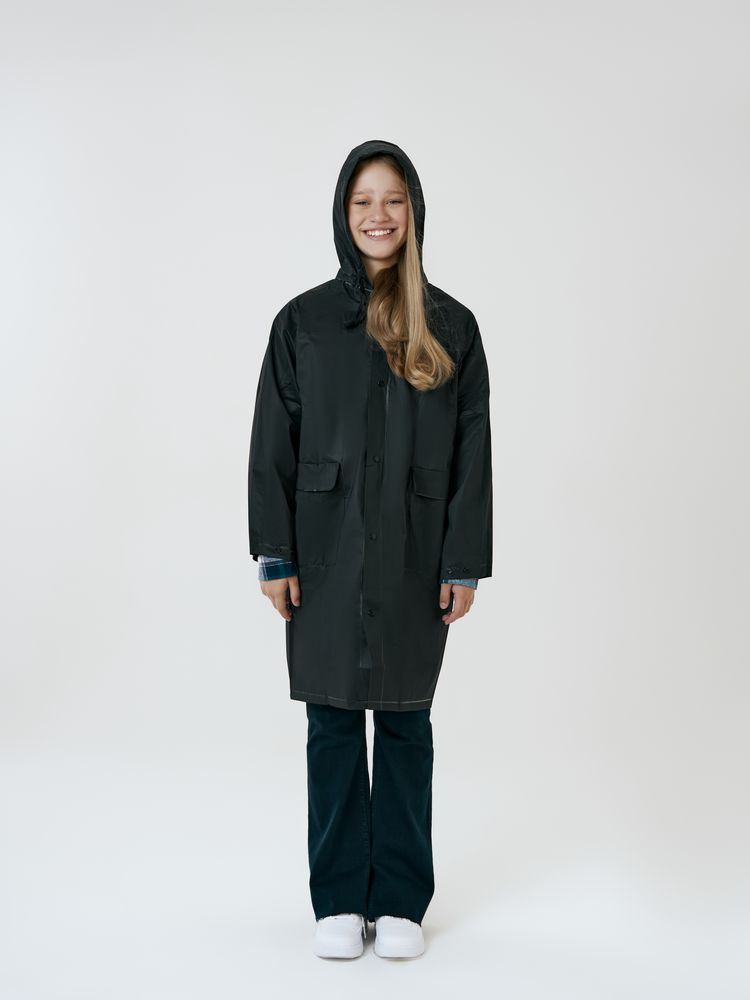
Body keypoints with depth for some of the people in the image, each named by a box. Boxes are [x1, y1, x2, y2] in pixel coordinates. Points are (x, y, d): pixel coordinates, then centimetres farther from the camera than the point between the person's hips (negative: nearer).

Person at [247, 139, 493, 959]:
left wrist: (465, 562, -4)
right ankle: (339, 899, 18)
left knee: (404, 721, 8)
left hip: (414, 556, 0)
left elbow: (472, 451, 1)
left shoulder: (450, 327, 2)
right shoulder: (303, 321, 2)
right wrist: (274, 556, -5)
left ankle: (401, 899, 20)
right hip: (327, 553, 0)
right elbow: (272, 444, 1)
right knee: (332, 723, 6)